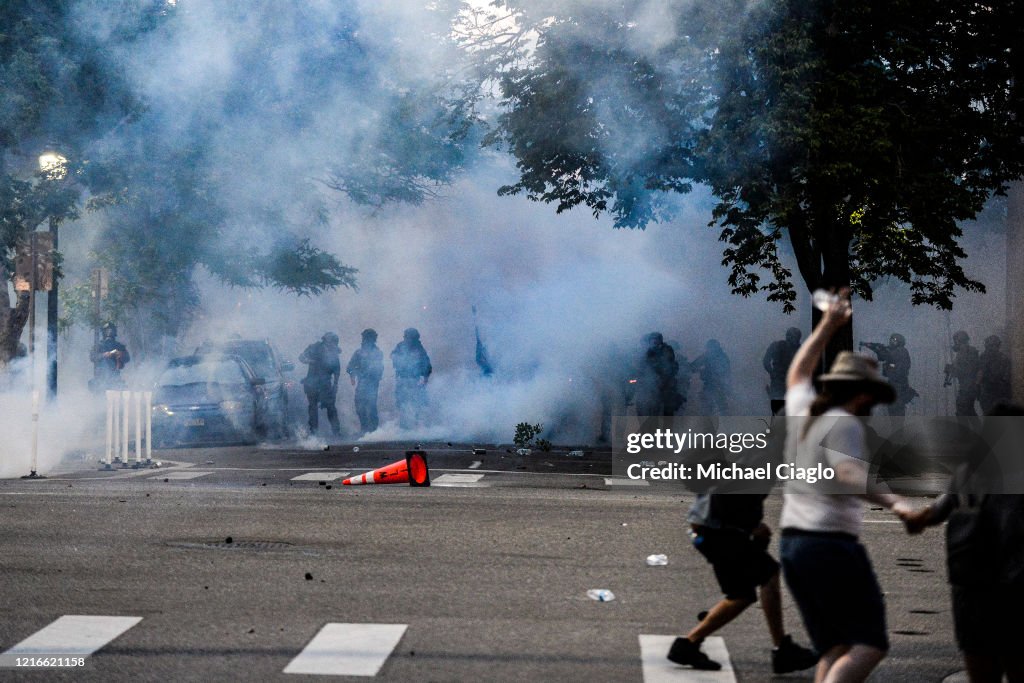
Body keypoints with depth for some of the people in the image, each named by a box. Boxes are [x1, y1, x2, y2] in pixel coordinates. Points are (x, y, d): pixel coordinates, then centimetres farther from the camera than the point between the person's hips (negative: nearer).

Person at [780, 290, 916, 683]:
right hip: (832, 544, -9)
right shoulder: (844, 424, -10)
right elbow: (851, 475, -28)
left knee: (836, 649, 9)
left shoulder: (804, 412, 14)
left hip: (793, 544, 9)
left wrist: (828, 326, 40)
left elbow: (798, 375, 35)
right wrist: (893, 503, -40)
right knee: (870, 645, -6)